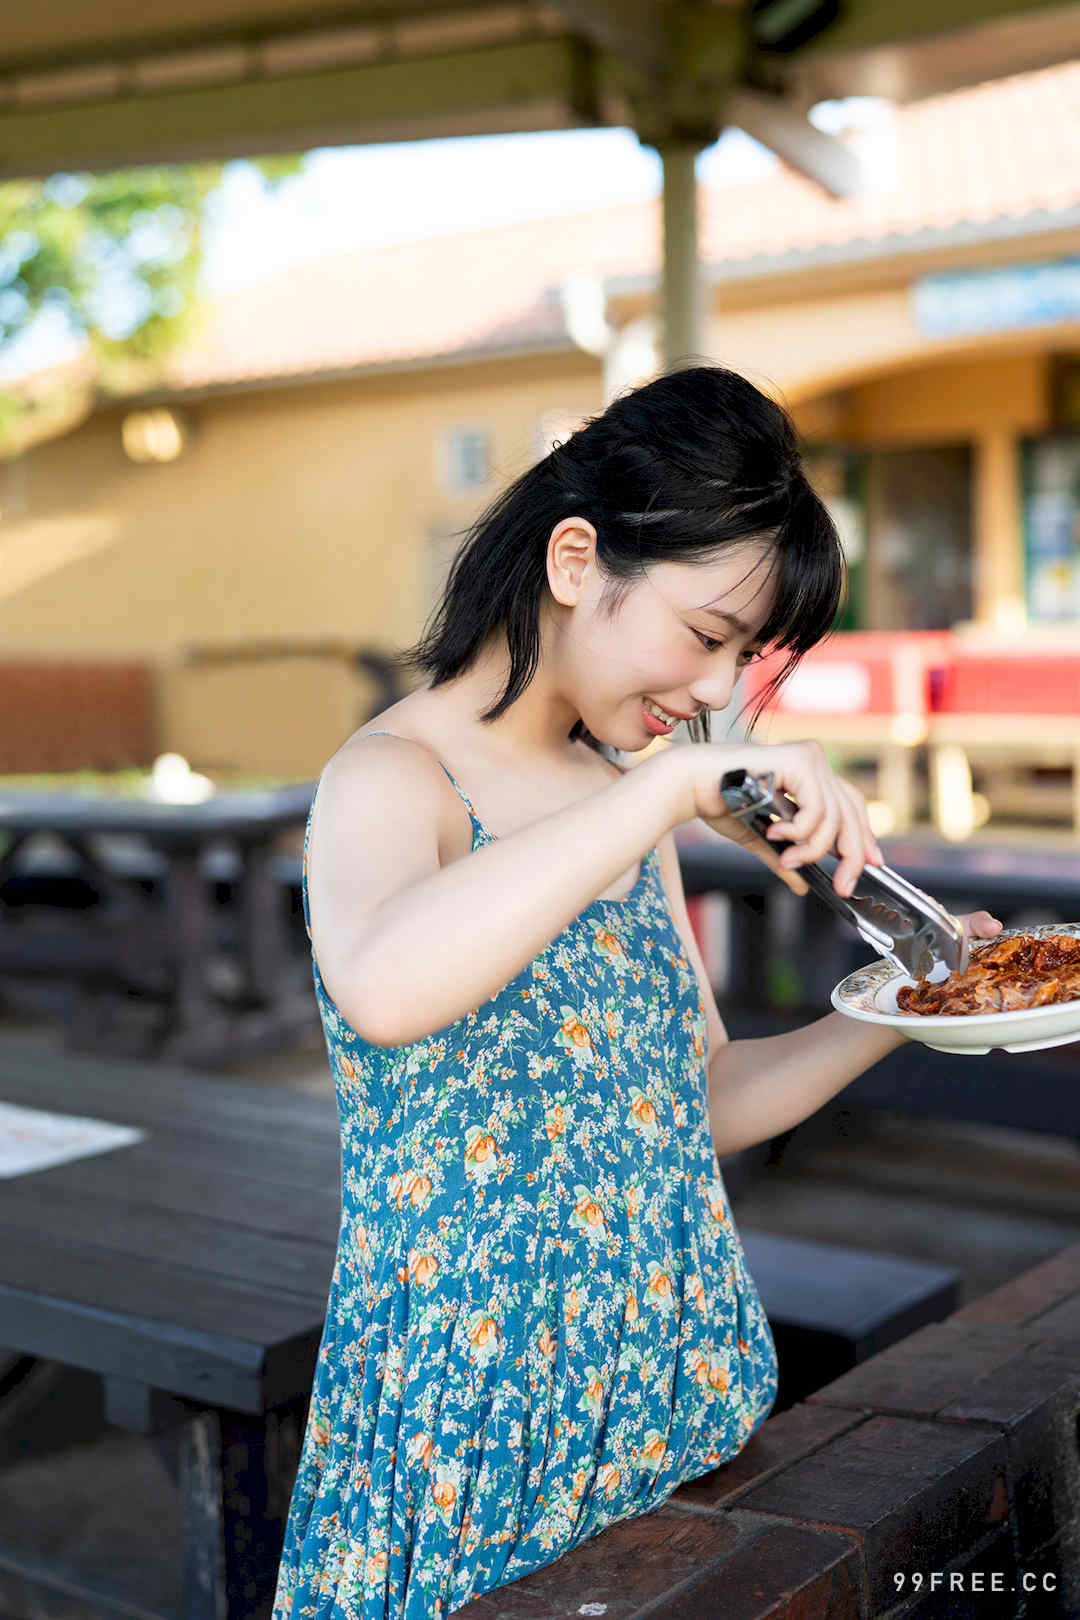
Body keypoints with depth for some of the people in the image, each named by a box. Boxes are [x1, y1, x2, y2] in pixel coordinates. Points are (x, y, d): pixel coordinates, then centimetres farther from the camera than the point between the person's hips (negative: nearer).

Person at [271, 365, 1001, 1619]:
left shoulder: (623, 802, 9)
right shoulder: (389, 780, -15)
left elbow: (696, 1101, 13)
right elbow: (386, 990, -39)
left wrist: (894, 1014, -2)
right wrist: (678, 783, -34)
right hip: (479, 1424, -7)